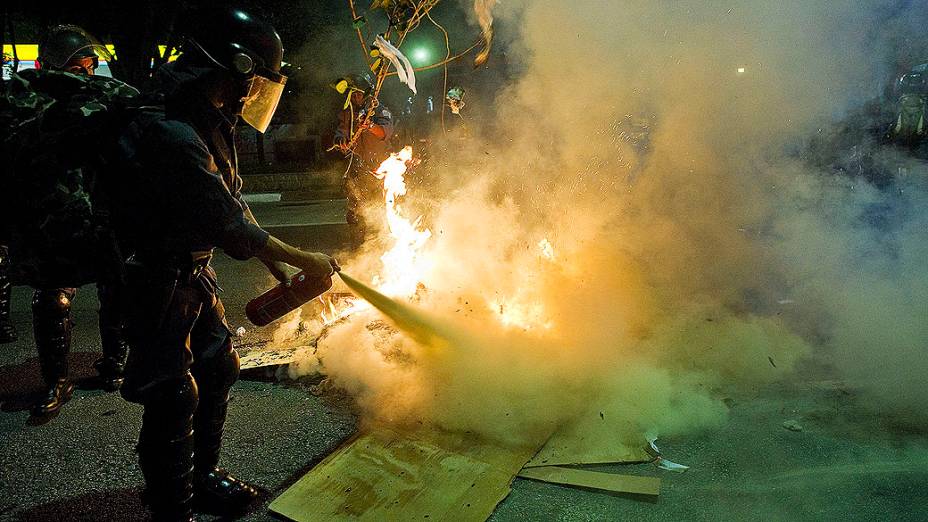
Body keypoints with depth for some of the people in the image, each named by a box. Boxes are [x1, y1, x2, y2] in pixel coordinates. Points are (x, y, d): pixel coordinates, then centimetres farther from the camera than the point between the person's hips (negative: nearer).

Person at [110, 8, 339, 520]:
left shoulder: (209, 126, 5)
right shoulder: (172, 136, -28)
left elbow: (232, 206, 10)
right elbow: (229, 227, -28)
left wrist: (278, 270, 9)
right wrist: (303, 260, -18)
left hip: (193, 272, 10)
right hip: (156, 282, -10)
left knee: (217, 370, 17)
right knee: (173, 399, -2)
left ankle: (203, 475, 35)